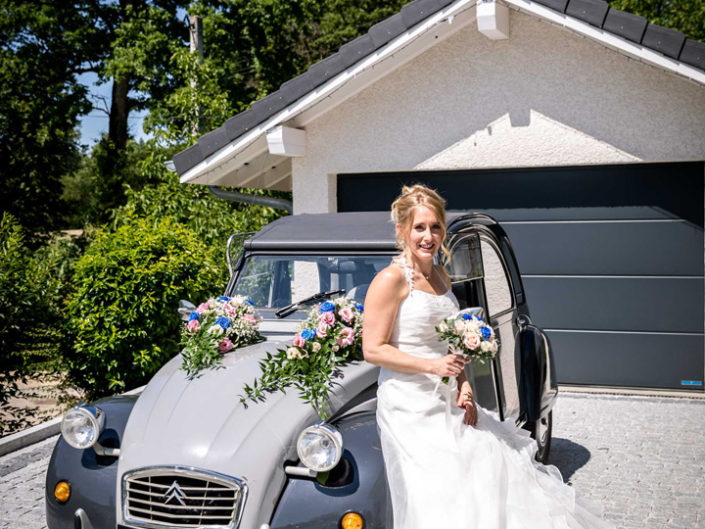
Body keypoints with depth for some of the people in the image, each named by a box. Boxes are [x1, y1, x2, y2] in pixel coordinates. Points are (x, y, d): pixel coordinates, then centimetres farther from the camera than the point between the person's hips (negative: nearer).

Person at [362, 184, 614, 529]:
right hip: (409, 407, -8)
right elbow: (373, 350, -15)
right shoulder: (391, 280, -13)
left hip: (448, 402, 8)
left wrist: (463, 386, 5)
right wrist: (432, 366, -21)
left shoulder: (440, 276, 12)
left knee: (494, 472, 7)